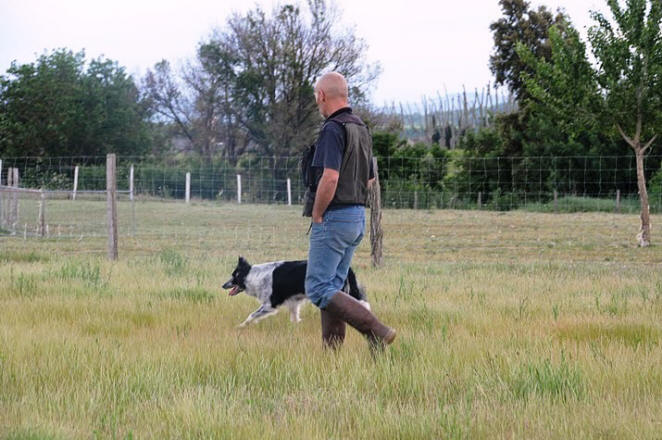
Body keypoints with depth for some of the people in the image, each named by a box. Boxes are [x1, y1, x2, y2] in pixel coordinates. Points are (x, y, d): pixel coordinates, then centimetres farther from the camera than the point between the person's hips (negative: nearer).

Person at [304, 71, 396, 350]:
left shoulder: (333, 129, -16)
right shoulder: (361, 129, 14)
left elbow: (330, 178, -25)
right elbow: (369, 180, 21)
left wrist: (317, 215, -14)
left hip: (334, 218, -9)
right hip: (358, 217, 9)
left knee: (318, 289, -7)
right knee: (333, 287, 13)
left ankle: (377, 332, -17)